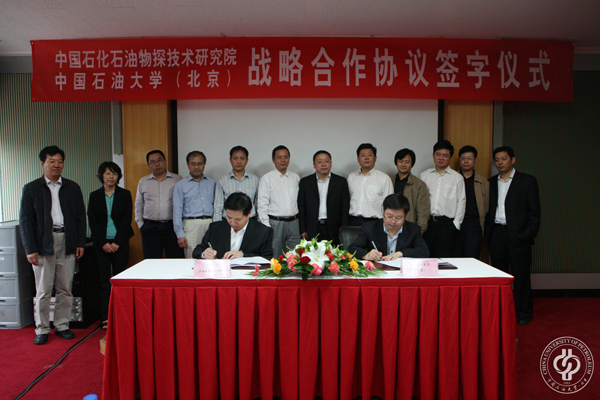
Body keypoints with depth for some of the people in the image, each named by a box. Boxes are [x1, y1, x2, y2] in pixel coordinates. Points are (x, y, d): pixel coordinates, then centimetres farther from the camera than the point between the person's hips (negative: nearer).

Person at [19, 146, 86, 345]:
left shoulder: (73, 188, 10)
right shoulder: (31, 188, 4)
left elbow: (80, 217, 11)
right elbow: (25, 221, 0)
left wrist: (80, 243, 3)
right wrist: (30, 249, -7)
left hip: (67, 244, 2)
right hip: (43, 244, -2)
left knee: (65, 289, 7)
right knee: (43, 291, 4)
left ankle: (62, 325, 19)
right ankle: (41, 329, 17)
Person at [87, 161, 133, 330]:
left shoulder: (125, 194, 5)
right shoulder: (94, 196, 7)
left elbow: (127, 219, -1)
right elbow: (92, 221, 3)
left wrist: (117, 242, -8)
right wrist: (103, 243, -6)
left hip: (120, 242, -1)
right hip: (101, 243, 1)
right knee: (104, 281, 1)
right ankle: (106, 318, 8)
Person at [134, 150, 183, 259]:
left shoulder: (177, 179, 5)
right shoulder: (143, 182, 13)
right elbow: (138, 205, 20)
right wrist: (141, 225, 12)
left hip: (173, 226, -2)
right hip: (150, 228, 2)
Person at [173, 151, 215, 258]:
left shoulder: (212, 183, 15)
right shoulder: (181, 185, 8)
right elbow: (177, 211, 3)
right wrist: (180, 234, -4)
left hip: (210, 223, 2)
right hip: (191, 224, -2)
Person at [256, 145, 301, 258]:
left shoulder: (295, 178, 12)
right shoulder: (266, 178, 0)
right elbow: (262, 205, -4)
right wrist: (266, 227, -10)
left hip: (293, 223, 4)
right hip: (275, 223, -3)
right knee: (275, 258, -1)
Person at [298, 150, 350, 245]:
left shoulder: (341, 181, 8)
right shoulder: (305, 182, 9)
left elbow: (345, 209, 5)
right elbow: (301, 208, 8)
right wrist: (303, 230, 1)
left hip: (334, 230, 0)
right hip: (312, 232, 0)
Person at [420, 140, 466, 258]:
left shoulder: (457, 177, 8)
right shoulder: (424, 175, 11)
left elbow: (461, 201, 6)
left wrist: (456, 223, -2)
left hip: (447, 223, -1)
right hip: (427, 222, 1)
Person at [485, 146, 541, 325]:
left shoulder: (527, 181, 2)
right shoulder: (490, 183, 12)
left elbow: (535, 212, 0)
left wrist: (528, 235, -9)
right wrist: (487, 233, 3)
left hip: (517, 235, -3)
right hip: (496, 234, 3)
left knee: (521, 275, 3)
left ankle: (523, 312, 15)